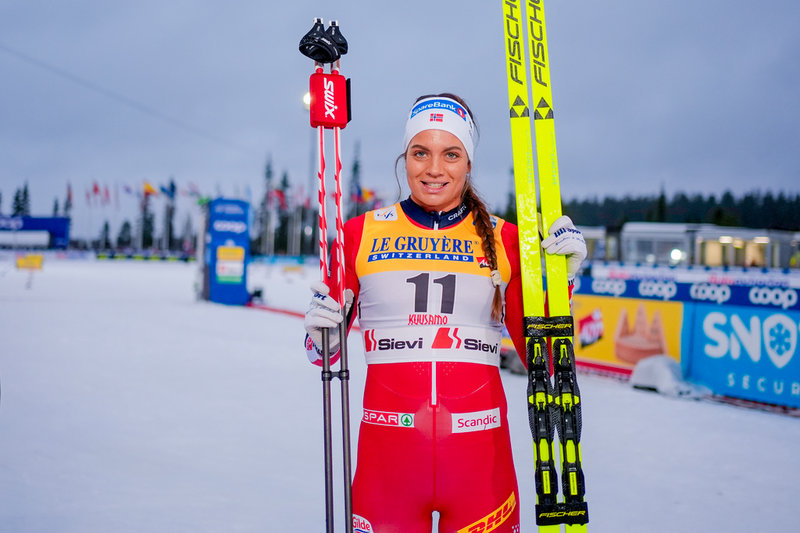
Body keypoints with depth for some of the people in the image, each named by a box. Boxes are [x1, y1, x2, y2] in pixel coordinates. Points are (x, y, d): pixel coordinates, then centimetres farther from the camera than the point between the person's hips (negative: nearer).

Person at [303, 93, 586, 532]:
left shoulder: (502, 239, 5)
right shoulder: (361, 234, 4)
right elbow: (326, 351, 11)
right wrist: (322, 335, -10)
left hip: (480, 455, 0)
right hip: (387, 452, 0)